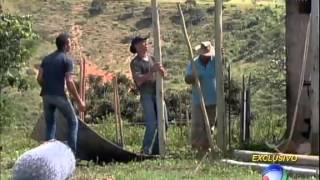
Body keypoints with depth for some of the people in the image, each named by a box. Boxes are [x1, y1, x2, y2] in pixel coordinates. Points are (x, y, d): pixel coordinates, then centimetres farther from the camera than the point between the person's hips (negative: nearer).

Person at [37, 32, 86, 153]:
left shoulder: (46, 59, 12)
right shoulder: (67, 60, -6)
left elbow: (39, 78, 8)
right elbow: (69, 82, -13)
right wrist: (79, 101, -8)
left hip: (46, 96, 6)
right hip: (59, 96, -6)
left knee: (50, 124, 16)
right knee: (73, 122, 9)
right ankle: (71, 153, 5)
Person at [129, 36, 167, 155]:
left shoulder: (152, 59, 16)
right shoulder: (135, 62, -3)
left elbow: (163, 74, 10)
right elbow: (138, 80, -16)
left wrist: (161, 71, -14)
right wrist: (152, 71, -23)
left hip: (158, 94, 6)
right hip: (146, 96, -6)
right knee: (152, 124, -15)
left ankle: (156, 151, 14)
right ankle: (146, 152, -7)